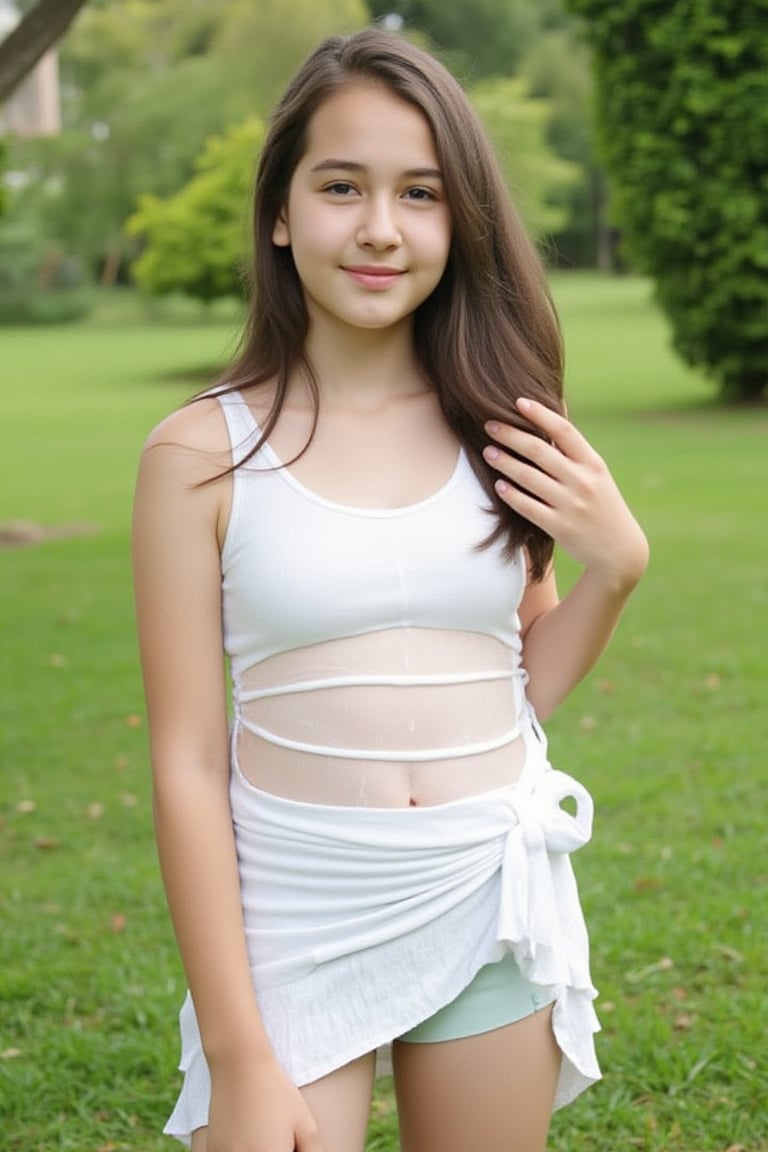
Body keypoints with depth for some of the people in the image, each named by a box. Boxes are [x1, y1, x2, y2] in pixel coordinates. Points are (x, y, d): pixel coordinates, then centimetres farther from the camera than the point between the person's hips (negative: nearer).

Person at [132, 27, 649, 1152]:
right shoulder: (202, 455, -9)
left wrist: (615, 563, -7)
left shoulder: (503, 431, 1)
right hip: (289, 920, -3)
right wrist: (238, 1057, -10)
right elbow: (188, 765, -9)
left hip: (494, 904, 3)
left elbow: (522, 690, 11)